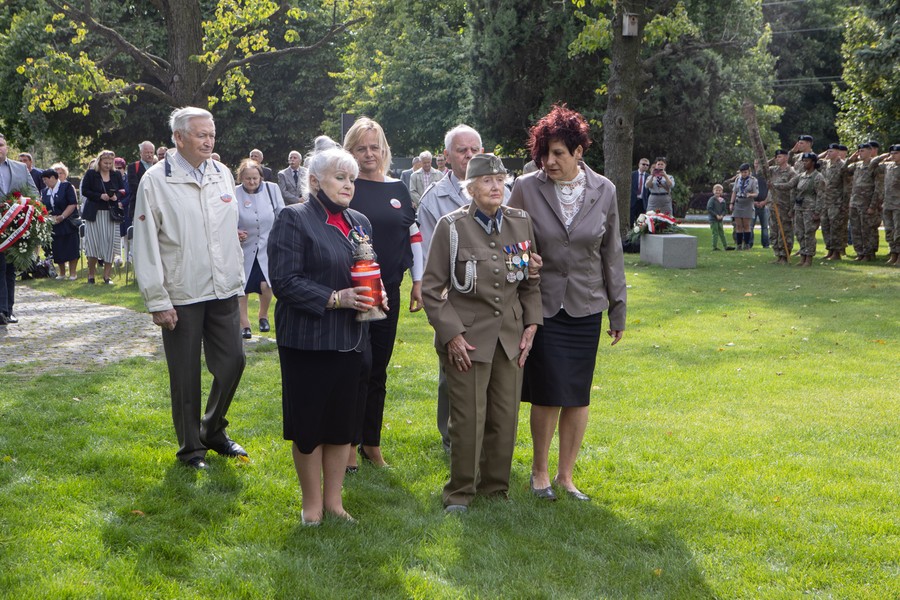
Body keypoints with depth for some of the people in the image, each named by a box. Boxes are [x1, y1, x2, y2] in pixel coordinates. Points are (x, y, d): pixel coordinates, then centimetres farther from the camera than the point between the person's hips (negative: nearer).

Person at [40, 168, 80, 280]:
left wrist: (62, 216, -19)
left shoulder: (66, 186, -6)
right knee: (57, 250, 5)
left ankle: (72, 273, 5)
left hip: (68, 223, -5)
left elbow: (73, 204, -13)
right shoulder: (45, 191, 12)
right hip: (53, 225, 5)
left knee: (71, 248, -3)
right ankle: (62, 273, 18)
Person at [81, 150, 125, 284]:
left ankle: (107, 275, 6)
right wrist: (100, 196, -14)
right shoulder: (91, 174, 1)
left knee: (110, 243, -2)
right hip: (94, 213, -2)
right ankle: (91, 274, 9)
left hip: (111, 214, 2)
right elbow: (85, 191, -2)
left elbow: (123, 191, 12)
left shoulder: (116, 175, 9)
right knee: (93, 243, -3)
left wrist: (117, 197, -10)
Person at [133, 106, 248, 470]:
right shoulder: (156, 181, -9)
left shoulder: (222, 175, 7)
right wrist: (157, 301, -12)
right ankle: (191, 448, 20)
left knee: (232, 362, 7)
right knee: (185, 375, 5)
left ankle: (214, 431, 29)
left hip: (224, 291, 5)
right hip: (181, 296, -5)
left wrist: (238, 279, 13)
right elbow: (146, 246, -10)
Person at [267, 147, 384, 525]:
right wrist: (334, 299, -21)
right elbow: (284, 281, -15)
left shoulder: (360, 223, 14)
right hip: (308, 339, -6)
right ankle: (312, 504, 17)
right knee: (309, 423, 3)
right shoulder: (293, 219, -8)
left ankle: (333, 499, 25)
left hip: (351, 339, 6)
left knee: (344, 422, 11)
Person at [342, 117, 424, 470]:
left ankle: (372, 443, 20)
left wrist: (418, 282, 10)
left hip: (388, 291, 4)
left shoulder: (398, 189, 9)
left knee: (378, 370, 10)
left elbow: (414, 235, 14)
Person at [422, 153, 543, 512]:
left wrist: (531, 324, 4)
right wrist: (451, 333, -10)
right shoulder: (451, 227, -6)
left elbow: (531, 281, 14)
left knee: (505, 417, 7)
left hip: (511, 336, 4)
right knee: (468, 418, -2)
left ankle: (495, 487, 23)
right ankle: (460, 492, 14)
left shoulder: (521, 223, 5)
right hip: (468, 336, -4)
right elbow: (432, 288, -3)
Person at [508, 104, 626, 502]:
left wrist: (618, 309, 10)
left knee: (578, 395, 6)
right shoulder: (527, 188, -6)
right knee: (548, 394, -3)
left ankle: (566, 474, 21)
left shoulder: (603, 191, 0)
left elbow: (611, 253, 8)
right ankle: (540, 470, 17)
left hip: (585, 306, 2)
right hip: (542, 304, -2)